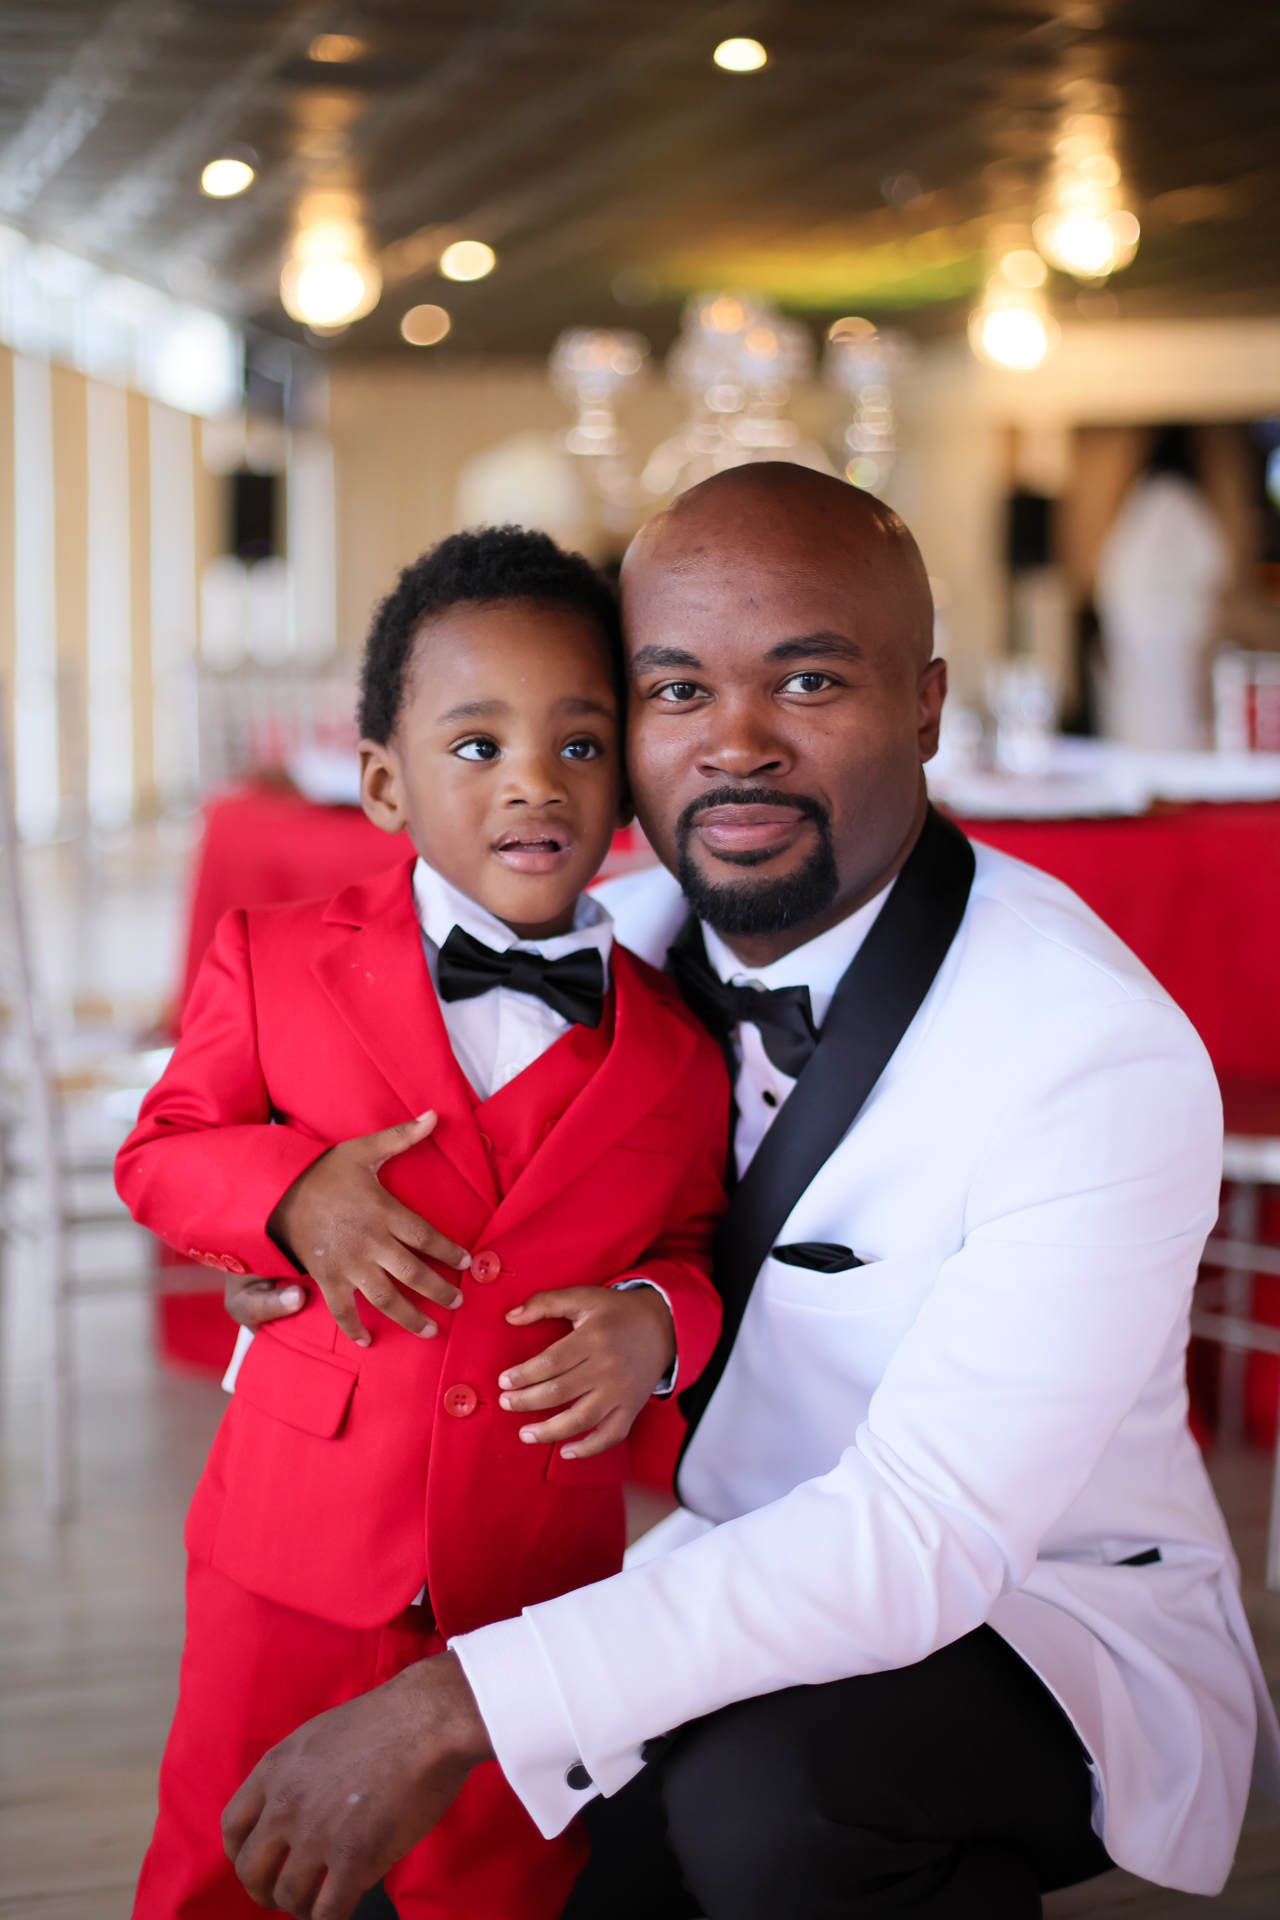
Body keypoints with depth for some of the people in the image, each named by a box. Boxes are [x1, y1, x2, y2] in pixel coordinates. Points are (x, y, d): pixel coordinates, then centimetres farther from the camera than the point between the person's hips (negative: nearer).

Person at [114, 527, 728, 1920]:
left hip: (537, 1573, 1)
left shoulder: (680, 1048, -4)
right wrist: (291, 1192, -18)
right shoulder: (275, 963, -5)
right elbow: (162, 1153, 2)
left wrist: (656, 1324, -17)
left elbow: (699, 1246, 5)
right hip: (297, 1544, 0)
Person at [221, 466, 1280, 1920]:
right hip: (745, 1579, 6)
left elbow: (926, 1536, -32)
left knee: (762, 1785, -34)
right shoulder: (626, 940, -3)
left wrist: (457, 1708, -37)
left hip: (1056, 1623, -6)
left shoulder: (1100, 1054, -24)